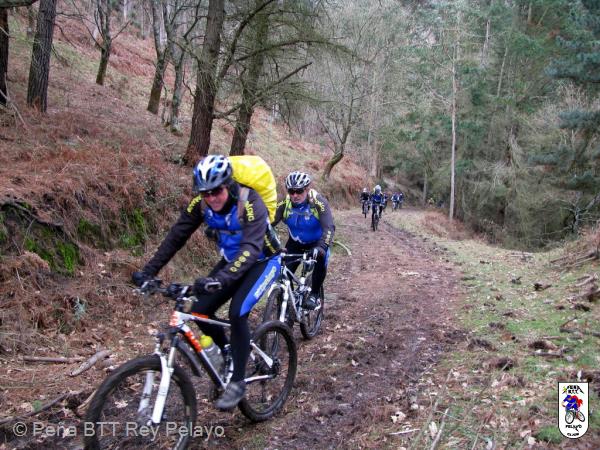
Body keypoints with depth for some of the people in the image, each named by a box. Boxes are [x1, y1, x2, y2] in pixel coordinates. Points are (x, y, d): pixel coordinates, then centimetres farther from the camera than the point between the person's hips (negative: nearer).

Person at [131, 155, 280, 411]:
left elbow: (251, 248, -42)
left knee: (237, 312, -25)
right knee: (200, 311, -6)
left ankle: (238, 382, -8)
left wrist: (220, 279, -57)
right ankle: (228, 353, 21)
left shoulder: (250, 203, -31)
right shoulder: (201, 203, -15)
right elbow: (176, 237, -12)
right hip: (232, 261, 6)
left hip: (261, 260, -6)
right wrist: (148, 271, -20)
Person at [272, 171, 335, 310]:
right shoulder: (284, 204, -20)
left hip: (317, 242, -3)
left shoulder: (318, 203, -28)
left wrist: (322, 246, -53)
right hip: (295, 243, 3)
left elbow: (329, 227, -36)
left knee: (320, 262, -30)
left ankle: (314, 295, -9)